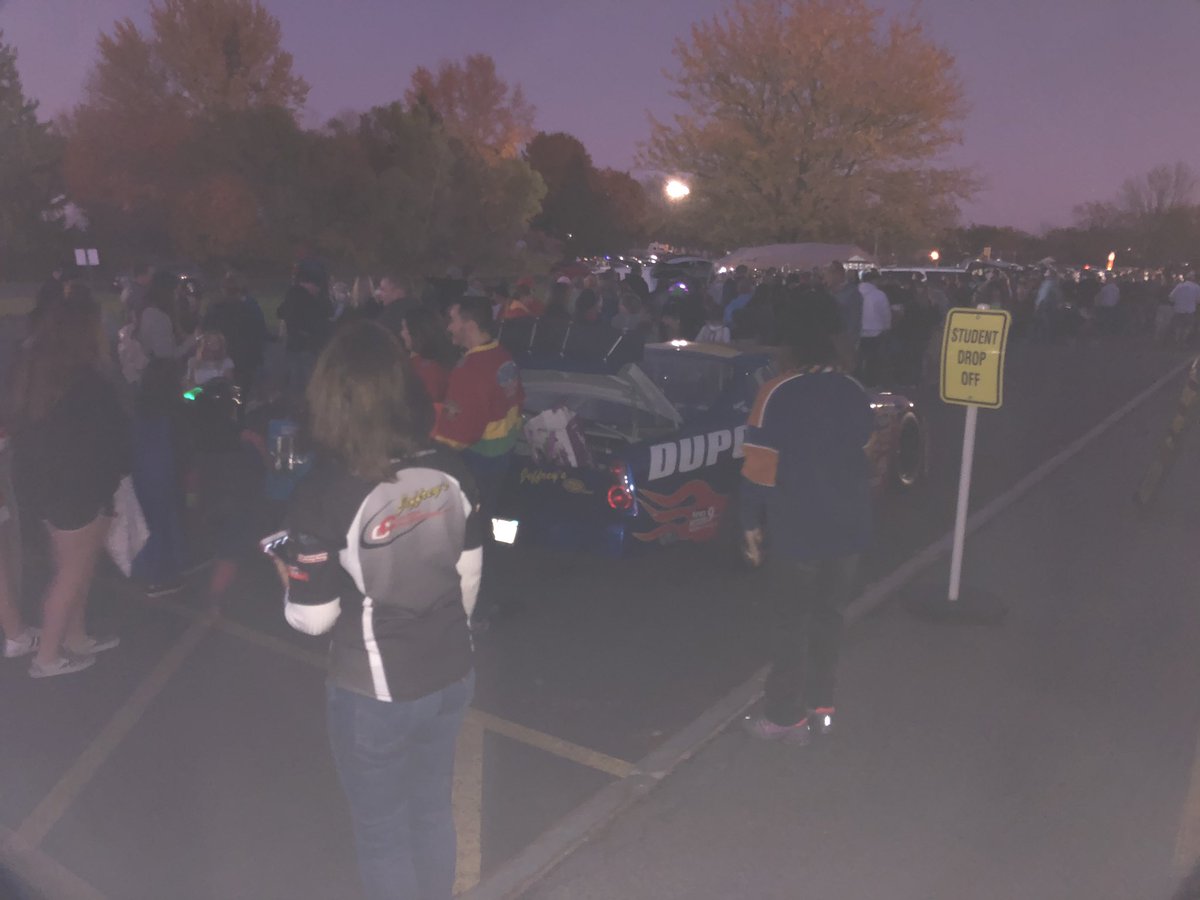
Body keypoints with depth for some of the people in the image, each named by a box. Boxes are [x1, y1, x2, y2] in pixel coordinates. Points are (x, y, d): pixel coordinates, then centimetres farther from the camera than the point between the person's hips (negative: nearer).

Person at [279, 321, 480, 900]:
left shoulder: (323, 495, -22)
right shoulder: (448, 471, -8)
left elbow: (313, 618, -15)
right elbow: (469, 574, 3)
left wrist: (290, 580, 6)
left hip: (375, 692, -5)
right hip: (452, 674, 5)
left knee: (382, 830, 19)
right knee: (433, 810, 25)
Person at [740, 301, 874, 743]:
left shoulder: (778, 394, -14)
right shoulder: (856, 392, 4)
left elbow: (759, 467, -15)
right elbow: (863, 455, 15)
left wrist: (752, 523, -5)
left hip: (796, 530, -5)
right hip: (848, 528, 5)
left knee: (790, 623, 7)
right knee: (827, 615, 18)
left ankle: (786, 717, 16)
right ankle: (821, 705, 29)